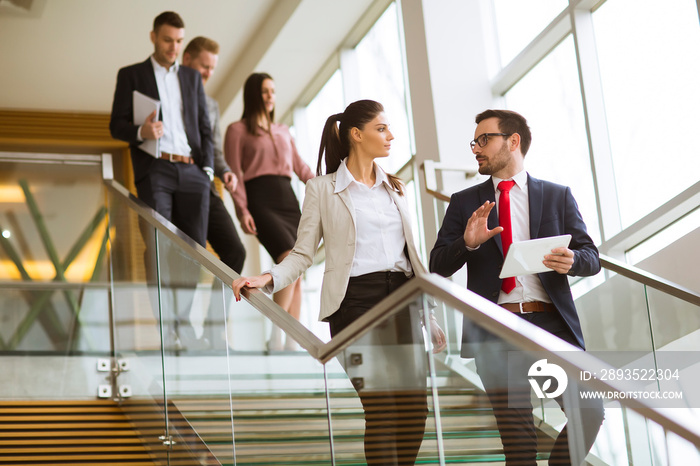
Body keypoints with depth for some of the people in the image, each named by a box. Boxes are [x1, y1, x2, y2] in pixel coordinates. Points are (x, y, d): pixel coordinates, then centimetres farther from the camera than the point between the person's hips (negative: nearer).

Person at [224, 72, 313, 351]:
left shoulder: (282, 132, 25)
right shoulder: (237, 130, 9)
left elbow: (300, 167, 19)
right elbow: (235, 174, 1)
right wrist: (242, 210, -11)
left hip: (287, 198, 6)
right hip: (261, 201, -6)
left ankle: (292, 342, 0)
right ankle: (275, 337, -21)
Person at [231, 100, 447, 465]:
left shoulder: (393, 187, 19)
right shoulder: (322, 188, 5)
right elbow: (303, 253, 3)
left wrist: (430, 317, 17)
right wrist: (267, 279, -16)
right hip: (355, 300, -5)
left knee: (415, 407, -2)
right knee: (382, 408, -12)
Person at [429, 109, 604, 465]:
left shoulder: (558, 196, 12)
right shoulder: (465, 203, 14)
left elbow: (591, 258, 8)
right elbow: (438, 266, 8)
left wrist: (572, 260, -16)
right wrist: (467, 243, -13)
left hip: (551, 321, 0)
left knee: (589, 412, -13)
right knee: (517, 435, 2)